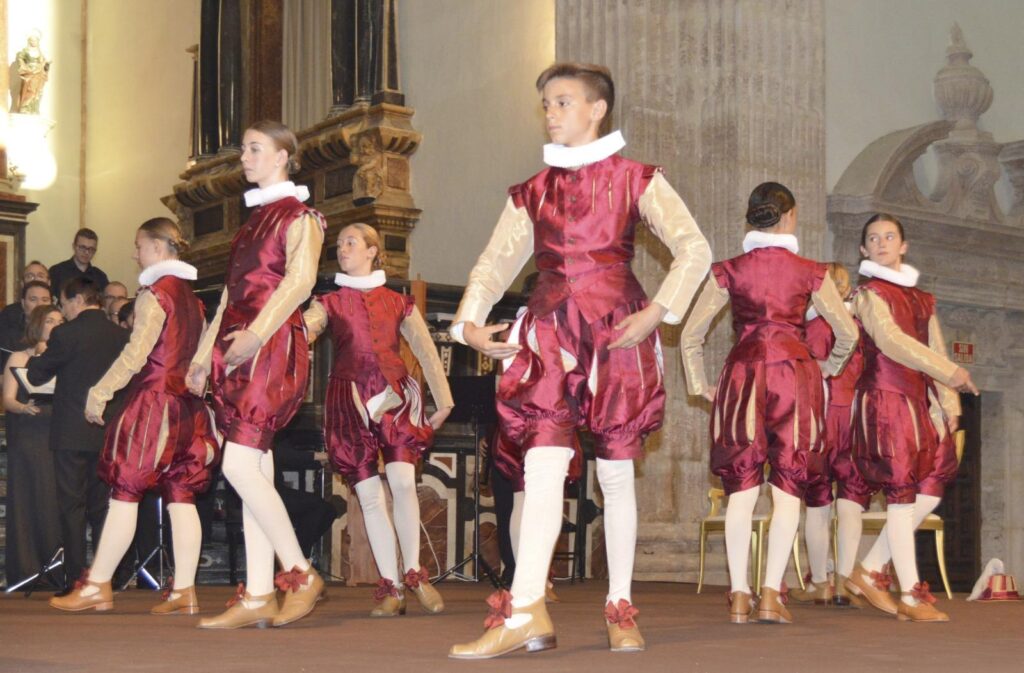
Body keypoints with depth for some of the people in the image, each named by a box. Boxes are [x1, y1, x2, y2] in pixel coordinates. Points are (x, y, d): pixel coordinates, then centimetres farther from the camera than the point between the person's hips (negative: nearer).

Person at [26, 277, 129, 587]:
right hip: (109, 434, 5)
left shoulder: (65, 334, -12)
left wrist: (36, 357, 18)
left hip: (72, 433, -4)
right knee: (103, 507, 12)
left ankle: (76, 579, 0)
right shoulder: (122, 335, 2)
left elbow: (36, 376, -2)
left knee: (72, 507, 1)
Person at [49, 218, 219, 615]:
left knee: (124, 493, -5)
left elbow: (137, 352, -16)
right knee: (180, 496, 3)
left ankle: (97, 587, -2)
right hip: (186, 404, 8)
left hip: (154, 399, -8)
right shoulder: (191, 298, 16)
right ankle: (184, 591, -1)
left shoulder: (155, 293, -8)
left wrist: (100, 393, -10)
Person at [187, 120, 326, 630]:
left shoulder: (299, 215, -1)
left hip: (273, 347, -8)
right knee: (254, 470, 2)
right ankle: (258, 597, 1)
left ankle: (301, 574, -6)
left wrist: (256, 334, -24)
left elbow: (299, 280, -14)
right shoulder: (254, 218, 23)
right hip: (238, 350, 8)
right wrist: (205, 352, 22)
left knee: (240, 466, -16)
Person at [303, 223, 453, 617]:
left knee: (403, 481, -19)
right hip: (350, 402, 1)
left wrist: (443, 400, 4)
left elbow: (426, 352, 12)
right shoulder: (330, 304, 13)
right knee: (369, 495, -4)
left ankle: (414, 573, -5)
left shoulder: (399, 303, 15)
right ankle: (390, 587, 1)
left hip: (394, 396, 0)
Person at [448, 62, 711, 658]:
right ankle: (526, 612, -18)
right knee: (543, 466, -11)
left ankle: (621, 608, 12)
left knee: (617, 472, 3)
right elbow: (495, 263, 12)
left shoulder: (635, 179, 5)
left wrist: (656, 313, -15)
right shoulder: (533, 192, 16)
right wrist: (470, 322, -6)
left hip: (618, 334, -2)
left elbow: (695, 249, -3)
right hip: (550, 335, 2)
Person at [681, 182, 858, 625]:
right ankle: (772, 595, -7)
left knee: (741, 487, 3)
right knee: (787, 487, 1)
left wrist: (700, 386, 16)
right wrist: (828, 369, 30)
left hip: (742, 371, 1)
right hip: (795, 369, -1)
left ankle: (739, 596, -1)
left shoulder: (728, 271, 8)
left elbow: (690, 335, 7)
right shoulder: (809, 272, 7)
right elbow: (847, 332, 13)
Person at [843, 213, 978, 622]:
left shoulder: (922, 299, 21)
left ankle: (870, 572, 10)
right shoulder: (869, 294, -1)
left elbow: (935, 350, 17)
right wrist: (951, 373, -21)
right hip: (885, 398, -7)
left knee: (932, 486, -1)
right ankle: (911, 596, -6)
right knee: (902, 491, -8)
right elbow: (892, 342, -15)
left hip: (920, 400, 7)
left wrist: (948, 404, 6)